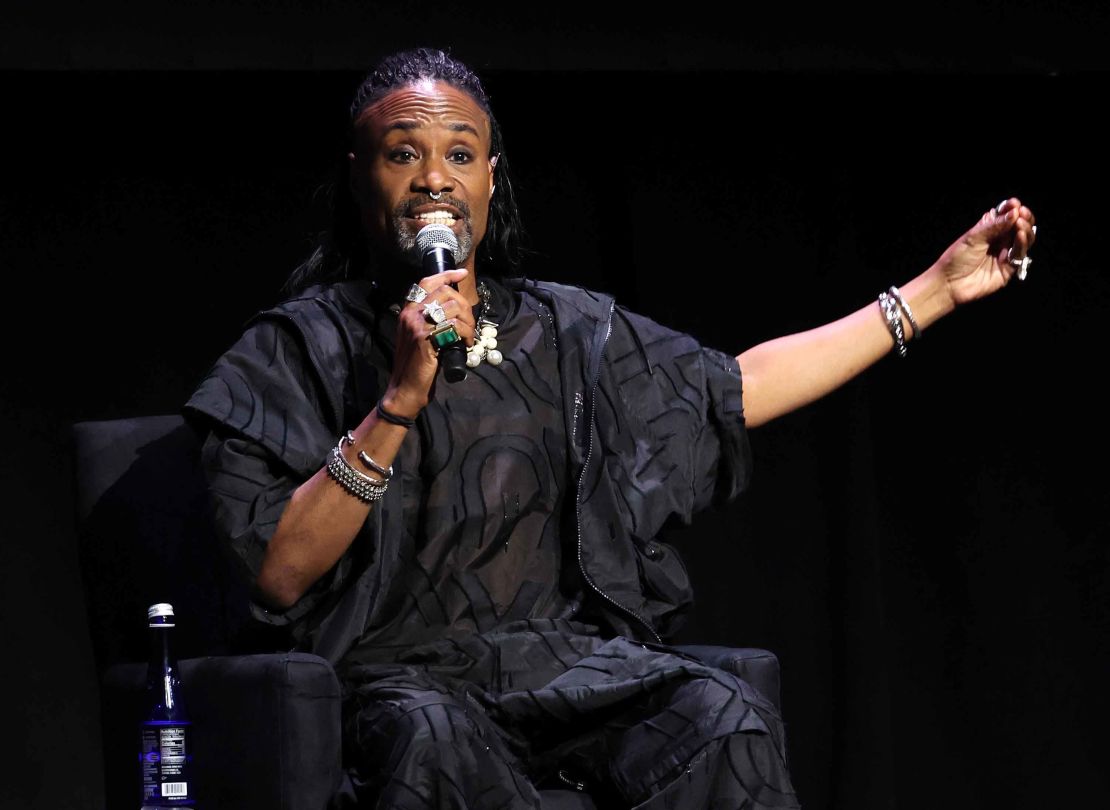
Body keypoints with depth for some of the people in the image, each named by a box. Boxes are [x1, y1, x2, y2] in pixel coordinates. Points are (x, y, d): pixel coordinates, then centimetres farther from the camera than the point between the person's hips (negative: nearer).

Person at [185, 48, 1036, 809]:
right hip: (400, 673, -4)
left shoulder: (564, 331, 17)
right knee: (433, 741, -41)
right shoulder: (300, 349, 4)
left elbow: (738, 388, 22)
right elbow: (278, 577, -8)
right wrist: (399, 401, -17)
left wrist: (936, 288, 23)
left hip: (563, 656, 4)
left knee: (727, 718, -28)